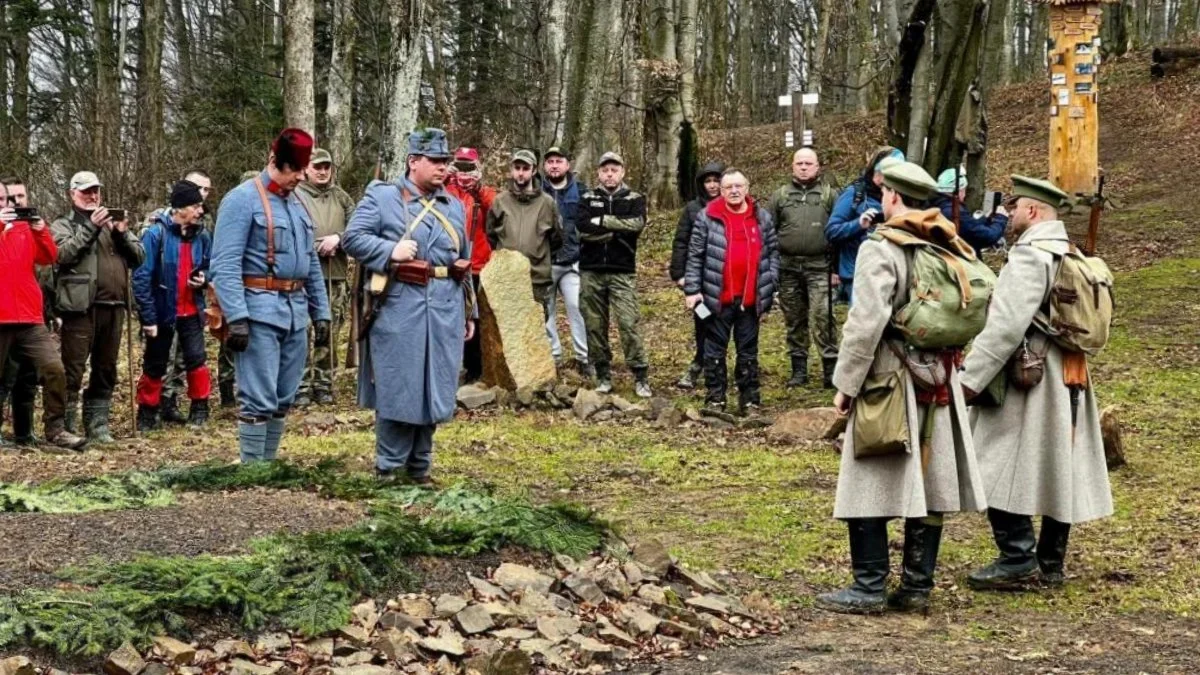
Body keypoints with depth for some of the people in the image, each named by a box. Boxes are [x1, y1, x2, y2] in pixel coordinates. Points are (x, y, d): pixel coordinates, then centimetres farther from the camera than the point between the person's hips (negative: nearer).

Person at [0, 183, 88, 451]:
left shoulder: (25, 227, 13)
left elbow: (49, 257, 6)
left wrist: (40, 230, -8)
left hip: (30, 319, 2)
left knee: (54, 369, -10)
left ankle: (55, 429, -4)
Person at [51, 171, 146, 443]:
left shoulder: (113, 223, 21)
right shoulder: (63, 225, 8)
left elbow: (139, 257, 12)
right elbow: (64, 254, -12)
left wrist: (122, 233, -3)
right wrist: (90, 227, -13)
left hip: (114, 307, 5)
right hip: (81, 307, -5)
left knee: (106, 370, 9)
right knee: (73, 369, -6)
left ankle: (98, 424, 16)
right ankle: (68, 427, -3)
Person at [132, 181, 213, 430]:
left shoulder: (201, 235, -1)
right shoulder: (156, 234, -15)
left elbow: (209, 267, 16)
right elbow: (142, 277, -14)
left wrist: (204, 278, -9)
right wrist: (148, 318, -16)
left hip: (191, 312, 3)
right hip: (162, 312, -3)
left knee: (196, 359, -6)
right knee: (155, 365, 9)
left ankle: (199, 409, 10)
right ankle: (147, 414, 23)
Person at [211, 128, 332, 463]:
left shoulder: (298, 204, 17)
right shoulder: (242, 200, -7)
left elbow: (312, 264, 22)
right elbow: (225, 265, -14)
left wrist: (321, 312, 17)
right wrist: (236, 318, -21)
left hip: (296, 312, 8)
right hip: (260, 312, -8)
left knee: (283, 400, 12)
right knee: (259, 401, -7)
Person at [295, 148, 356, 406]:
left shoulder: (340, 197, 14)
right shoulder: (294, 196, -2)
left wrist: (337, 238, -10)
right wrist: (316, 247, -12)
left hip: (335, 276, 5)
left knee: (329, 334, 9)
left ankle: (323, 384, 17)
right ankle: (302, 386, 0)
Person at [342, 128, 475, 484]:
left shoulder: (455, 206, 16)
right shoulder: (382, 196, 0)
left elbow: (465, 263, 20)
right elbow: (353, 238, -6)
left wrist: (469, 311, 20)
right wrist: (391, 250, -20)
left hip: (446, 311, 5)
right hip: (399, 308, -5)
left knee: (435, 389, 8)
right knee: (396, 389, -1)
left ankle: (420, 467, 19)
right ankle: (388, 468, 9)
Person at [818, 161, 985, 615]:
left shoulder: (881, 248, -12)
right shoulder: (947, 248, 8)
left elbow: (866, 321, -19)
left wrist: (845, 382, -11)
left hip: (890, 382, -7)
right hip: (940, 384, 7)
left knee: (870, 487, 0)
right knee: (930, 485, 9)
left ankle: (869, 588, 2)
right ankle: (917, 586, 15)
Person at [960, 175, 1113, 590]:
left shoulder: (1030, 255, -16)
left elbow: (1006, 325, -24)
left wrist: (971, 378, -21)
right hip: (1068, 382, 9)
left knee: (1004, 471, -4)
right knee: (1058, 470, 11)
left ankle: (1017, 560, -5)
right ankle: (1050, 563, 18)